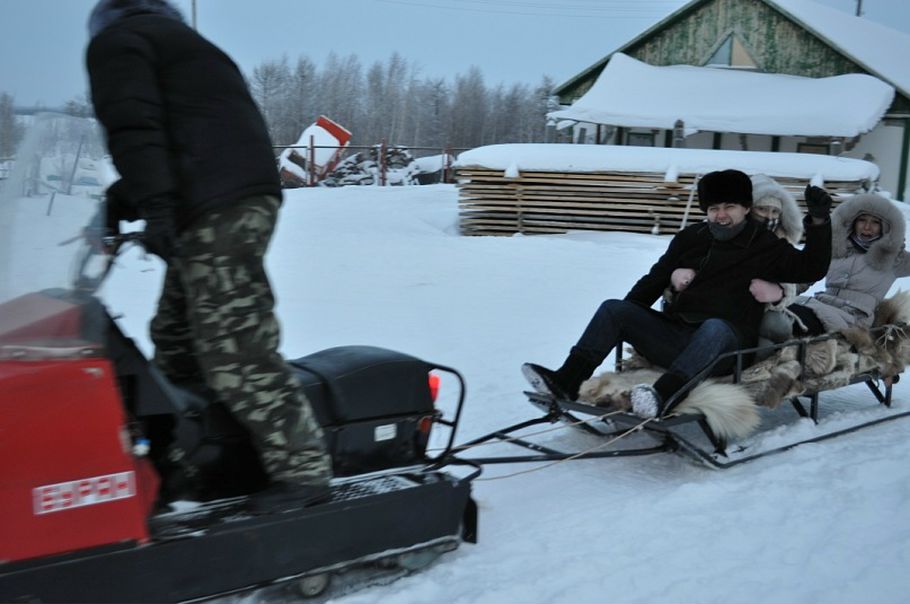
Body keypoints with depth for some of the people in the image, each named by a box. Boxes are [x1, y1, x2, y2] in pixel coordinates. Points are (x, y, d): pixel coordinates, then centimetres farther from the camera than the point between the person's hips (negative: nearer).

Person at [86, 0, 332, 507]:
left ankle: (303, 470, -9)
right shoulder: (182, 43, 33)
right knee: (176, 341, 17)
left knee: (235, 350, -11)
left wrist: (152, 204, -23)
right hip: (246, 194, 10)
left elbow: (135, 125, -13)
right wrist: (125, 200, 27)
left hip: (216, 211, -10)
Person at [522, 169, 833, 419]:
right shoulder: (690, 238, 17)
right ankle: (566, 382, -24)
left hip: (723, 345, -4)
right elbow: (654, 280, 22)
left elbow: (810, 269, 2)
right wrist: (621, 321, 14)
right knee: (613, 309, -10)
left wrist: (819, 222, -9)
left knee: (714, 327, -39)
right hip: (674, 335, 4)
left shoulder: (766, 246, 8)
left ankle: (662, 397, -59)